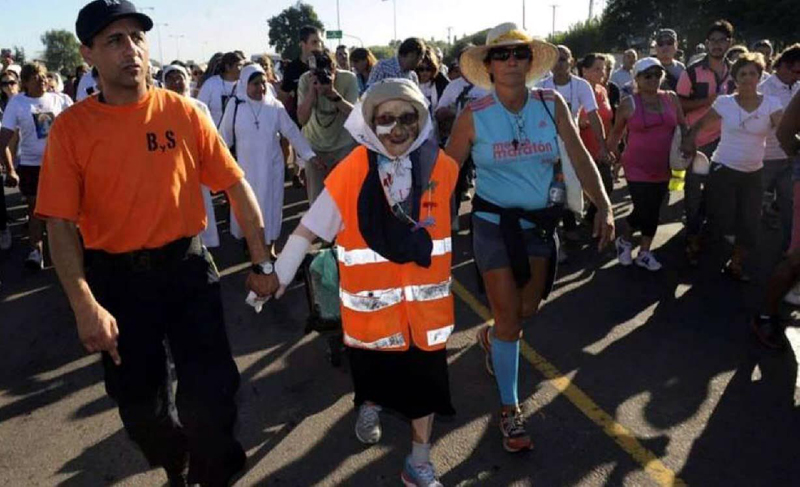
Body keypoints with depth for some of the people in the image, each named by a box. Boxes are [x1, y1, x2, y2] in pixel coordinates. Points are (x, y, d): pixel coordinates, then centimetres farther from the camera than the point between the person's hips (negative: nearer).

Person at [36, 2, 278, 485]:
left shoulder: (185, 112, -4)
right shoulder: (71, 127, -6)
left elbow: (237, 186, -1)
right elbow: (61, 224, -7)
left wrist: (262, 263, -1)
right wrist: (85, 304, -18)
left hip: (187, 266, 0)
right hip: (116, 279, 1)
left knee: (210, 393, -1)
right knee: (139, 402, 15)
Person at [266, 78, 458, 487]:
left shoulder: (440, 167, -5)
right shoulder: (352, 172, -14)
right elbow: (309, 228, -11)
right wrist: (279, 274, -12)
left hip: (424, 298, 2)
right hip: (372, 300, -2)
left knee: (425, 376, 9)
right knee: (373, 368, 17)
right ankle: (370, 405, 54)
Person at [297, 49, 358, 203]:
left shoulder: (349, 78, -18)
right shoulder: (305, 80, -17)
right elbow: (302, 120, -21)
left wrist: (332, 92, -37)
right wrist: (312, 90, -34)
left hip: (344, 146, 0)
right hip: (315, 147, 1)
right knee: (316, 198, 6)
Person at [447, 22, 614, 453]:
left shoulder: (552, 104, -5)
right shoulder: (473, 116, -11)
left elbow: (579, 157, -7)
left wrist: (603, 205, -19)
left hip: (541, 222, 3)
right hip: (494, 223, -3)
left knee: (527, 310, 17)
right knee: (510, 318, 0)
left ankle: (491, 338, 53)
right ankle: (509, 409, 18)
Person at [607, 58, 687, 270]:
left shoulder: (671, 99, 4)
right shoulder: (629, 104, -5)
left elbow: (683, 127, 13)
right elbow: (616, 132, 7)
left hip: (662, 168, 4)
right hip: (638, 168, -4)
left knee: (651, 211, 10)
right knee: (645, 211, -5)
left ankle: (644, 252, 25)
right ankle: (624, 240, 23)